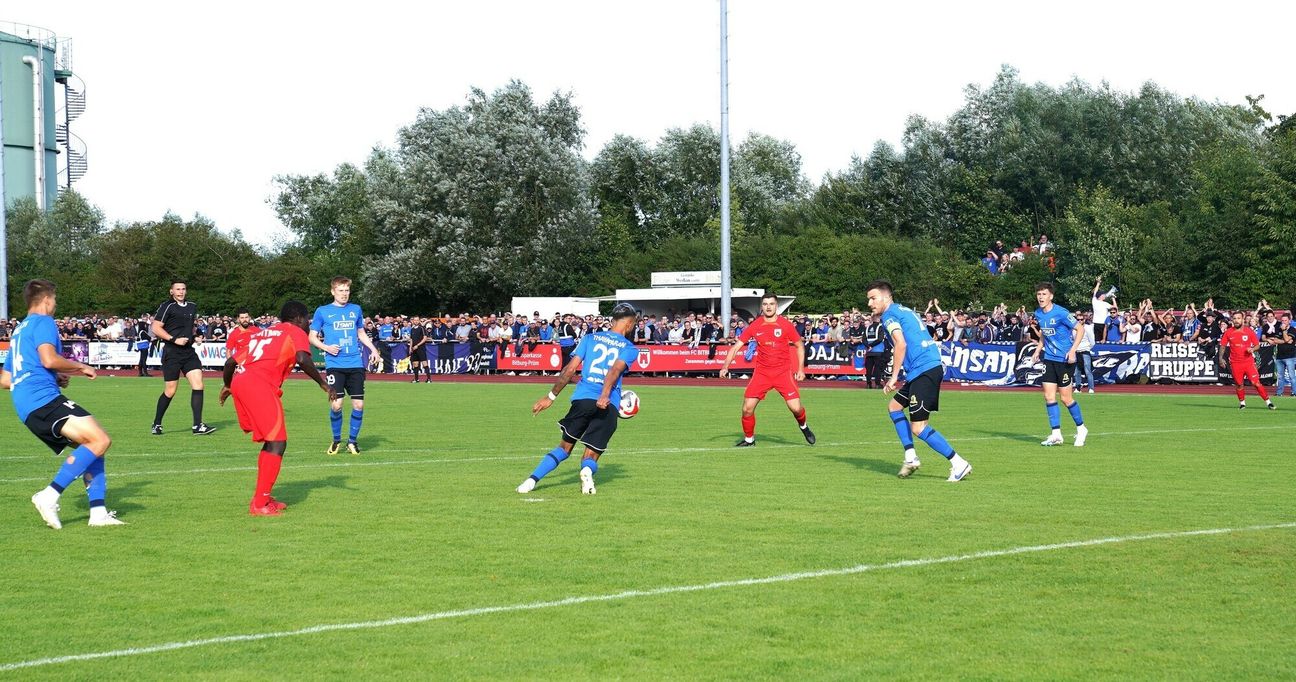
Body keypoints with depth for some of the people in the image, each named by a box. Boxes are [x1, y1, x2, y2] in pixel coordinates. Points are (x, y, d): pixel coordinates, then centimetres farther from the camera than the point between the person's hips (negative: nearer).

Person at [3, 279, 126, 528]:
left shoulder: (19, 331, 30)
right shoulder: (43, 322, 2)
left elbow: (5, 380, 32)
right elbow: (49, 359, -17)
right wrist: (81, 367, -1)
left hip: (26, 408, 10)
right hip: (44, 398, -10)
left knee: (92, 446, 12)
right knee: (100, 440, -20)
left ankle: (98, 512, 0)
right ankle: (50, 496, -27)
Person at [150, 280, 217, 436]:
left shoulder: (192, 306, 14)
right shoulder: (167, 306, -7)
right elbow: (156, 328, -11)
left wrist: (195, 337, 10)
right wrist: (174, 339, -18)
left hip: (189, 352, 6)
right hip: (171, 353, -6)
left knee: (198, 385, -7)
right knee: (170, 391, -1)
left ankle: (198, 426, -6)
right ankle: (156, 424, 18)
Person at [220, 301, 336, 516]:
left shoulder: (260, 333, 31)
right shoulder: (296, 333, 11)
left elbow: (231, 361, 28)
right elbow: (303, 360, -11)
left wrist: (227, 386, 44)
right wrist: (324, 384, -3)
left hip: (239, 380, 8)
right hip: (261, 385, -8)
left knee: (270, 442, 20)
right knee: (277, 443, -4)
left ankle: (262, 497, 25)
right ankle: (259, 504, -9)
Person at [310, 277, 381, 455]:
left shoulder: (356, 310, 12)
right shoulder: (322, 311, 3)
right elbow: (312, 337, 7)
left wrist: (373, 349, 8)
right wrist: (326, 347, -11)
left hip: (355, 364, 3)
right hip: (335, 365, -3)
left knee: (358, 404, -1)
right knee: (336, 404, -10)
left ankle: (352, 440, 16)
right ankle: (336, 440, 12)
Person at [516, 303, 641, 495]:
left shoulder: (590, 338, 16)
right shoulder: (630, 348, 9)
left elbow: (570, 369, 10)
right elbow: (615, 370, -11)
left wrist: (551, 397, 15)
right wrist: (604, 396, -26)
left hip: (582, 398, 2)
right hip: (608, 405, -2)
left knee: (565, 446, 16)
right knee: (592, 455, 7)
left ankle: (532, 479, -2)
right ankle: (587, 470, -28)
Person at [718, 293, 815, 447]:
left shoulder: (785, 324, -4)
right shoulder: (755, 326, -1)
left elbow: (800, 345, 7)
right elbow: (736, 346, 3)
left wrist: (801, 369, 1)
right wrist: (725, 367, -7)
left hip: (783, 371, -1)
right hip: (761, 372, 2)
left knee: (795, 408, -11)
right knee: (747, 408, -7)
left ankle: (803, 427, 23)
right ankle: (749, 439, 16)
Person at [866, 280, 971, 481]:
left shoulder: (889, 315, -3)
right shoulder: (904, 311, 24)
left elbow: (901, 344, -17)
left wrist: (894, 376, -11)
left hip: (924, 370, -10)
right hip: (931, 366, 10)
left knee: (918, 428, -9)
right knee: (894, 406, 21)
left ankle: (959, 464, -7)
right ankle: (910, 458, 16)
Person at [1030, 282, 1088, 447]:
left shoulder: (1061, 313, -16)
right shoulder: (1038, 314, 6)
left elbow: (1080, 329, -11)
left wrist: (1073, 350, -20)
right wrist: (1038, 350, 13)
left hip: (1065, 359, -6)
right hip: (1049, 358, 6)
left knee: (1066, 398, -3)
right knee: (1049, 396, -1)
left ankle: (1081, 428, 19)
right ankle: (1056, 435, 5)